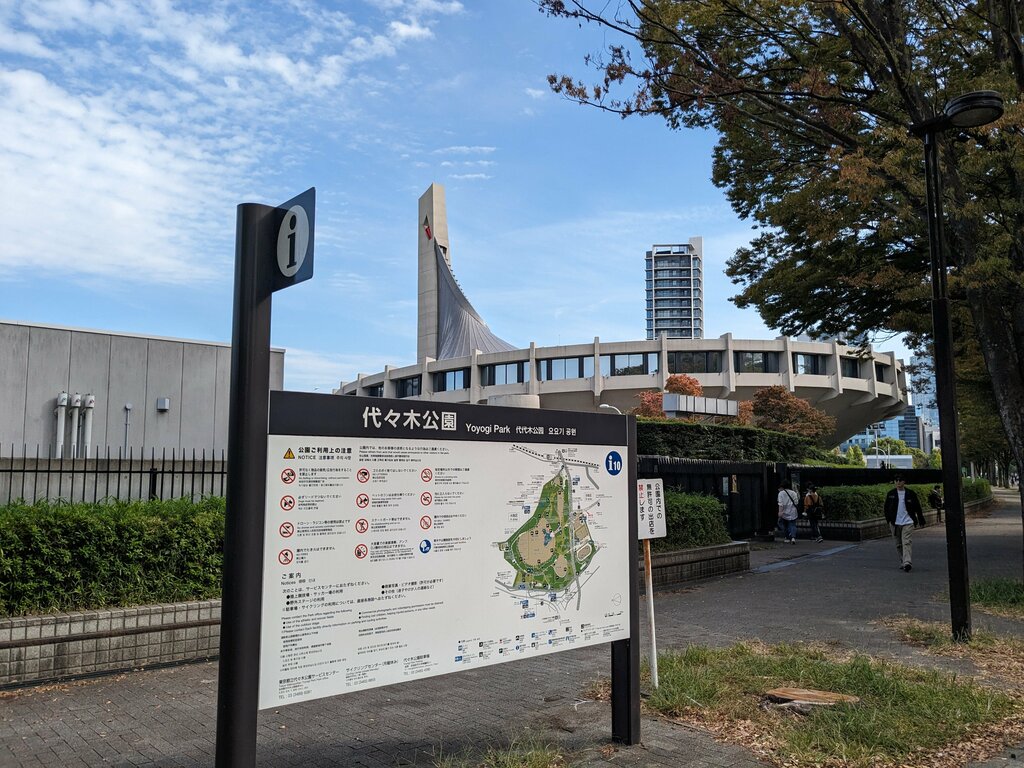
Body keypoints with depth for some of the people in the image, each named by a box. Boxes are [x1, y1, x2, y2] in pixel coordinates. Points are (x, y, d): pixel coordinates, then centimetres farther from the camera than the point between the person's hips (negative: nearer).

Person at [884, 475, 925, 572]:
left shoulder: (910, 494, 2)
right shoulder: (890, 494, 7)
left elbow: (917, 508, 9)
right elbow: (887, 508, 12)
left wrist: (921, 520, 9)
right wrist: (889, 520, 3)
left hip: (908, 522, -3)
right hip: (895, 523, 3)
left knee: (907, 543, -14)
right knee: (899, 545, 9)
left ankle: (907, 563, -23)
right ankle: (902, 562, 20)